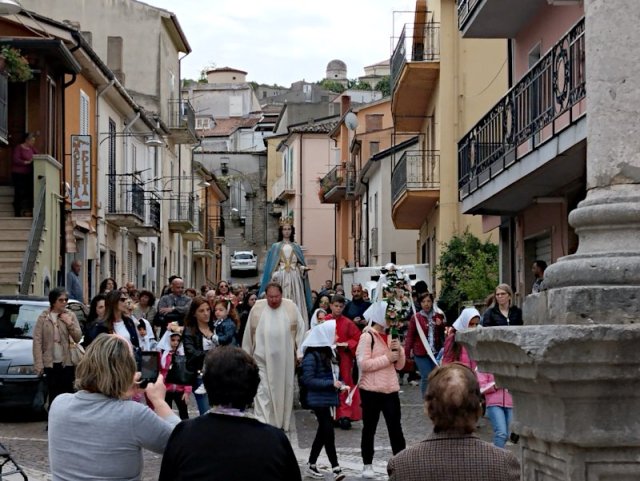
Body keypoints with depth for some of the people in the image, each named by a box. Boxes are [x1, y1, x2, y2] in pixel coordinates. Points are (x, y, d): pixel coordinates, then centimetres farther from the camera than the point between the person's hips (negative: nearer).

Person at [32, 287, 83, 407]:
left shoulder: (70, 315, 3)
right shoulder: (43, 317, -1)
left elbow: (78, 338, 3)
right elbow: (37, 341, -4)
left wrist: (70, 324, -13)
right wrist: (39, 364, -10)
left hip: (67, 362, 1)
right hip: (51, 363, -1)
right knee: (53, 396, 4)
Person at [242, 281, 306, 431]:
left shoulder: (291, 307, -1)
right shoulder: (257, 308, -2)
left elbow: (301, 329, 3)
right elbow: (249, 333, 6)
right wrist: (247, 355, 8)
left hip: (285, 359, 1)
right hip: (263, 357, -1)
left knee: (284, 391, 11)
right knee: (263, 391, -7)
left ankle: (282, 422, 25)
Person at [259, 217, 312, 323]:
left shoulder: (296, 247, 14)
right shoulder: (275, 247, 10)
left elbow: (300, 264, 13)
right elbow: (271, 266, 5)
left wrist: (303, 268, -8)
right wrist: (273, 275, -10)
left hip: (295, 278, 1)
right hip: (281, 277, -1)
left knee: (296, 302, -5)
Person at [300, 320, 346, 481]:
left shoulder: (329, 353, 11)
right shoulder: (312, 356, -14)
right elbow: (308, 380, -18)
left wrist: (340, 385, -1)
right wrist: (331, 384, -22)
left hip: (329, 398, 8)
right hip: (318, 399, -8)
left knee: (323, 432, 13)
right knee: (328, 432, -10)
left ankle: (311, 464, 24)